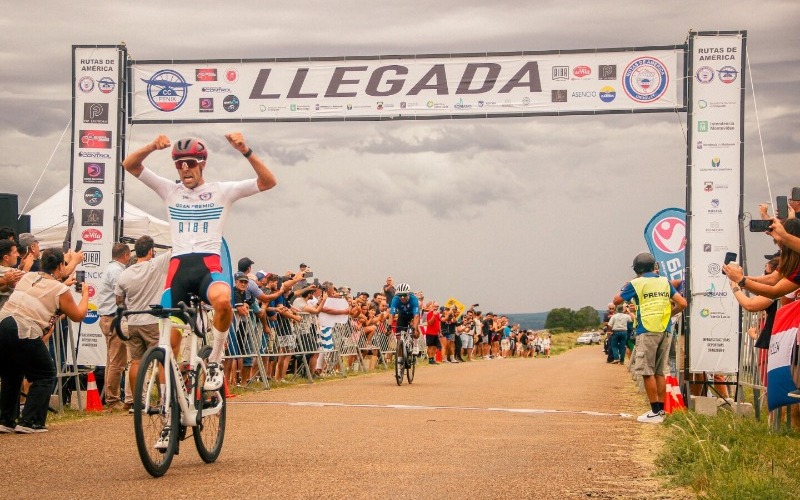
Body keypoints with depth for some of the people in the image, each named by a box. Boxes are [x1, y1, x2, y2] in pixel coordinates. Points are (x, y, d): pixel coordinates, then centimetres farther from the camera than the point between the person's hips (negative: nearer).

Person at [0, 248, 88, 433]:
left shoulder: (28, 277, 18)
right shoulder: (60, 291, 1)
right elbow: (79, 315, 14)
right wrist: (85, 294, 29)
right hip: (24, 334, -6)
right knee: (45, 376, 11)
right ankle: (29, 422, 3)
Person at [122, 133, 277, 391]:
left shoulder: (222, 191, 9)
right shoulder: (170, 190, 14)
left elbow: (268, 182, 0)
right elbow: (129, 165, 8)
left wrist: (246, 152, -13)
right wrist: (151, 147, -11)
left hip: (209, 266, -3)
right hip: (179, 267, 3)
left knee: (223, 301, -36)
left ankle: (214, 362, -16)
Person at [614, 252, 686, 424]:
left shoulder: (636, 283, -3)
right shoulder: (665, 282, 10)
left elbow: (617, 300, 7)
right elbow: (682, 303, 5)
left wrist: (625, 287, 23)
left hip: (647, 332, -5)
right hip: (665, 331, 5)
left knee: (648, 373, -2)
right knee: (660, 372, 11)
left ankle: (655, 412, -5)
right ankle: (661, 409, 13)